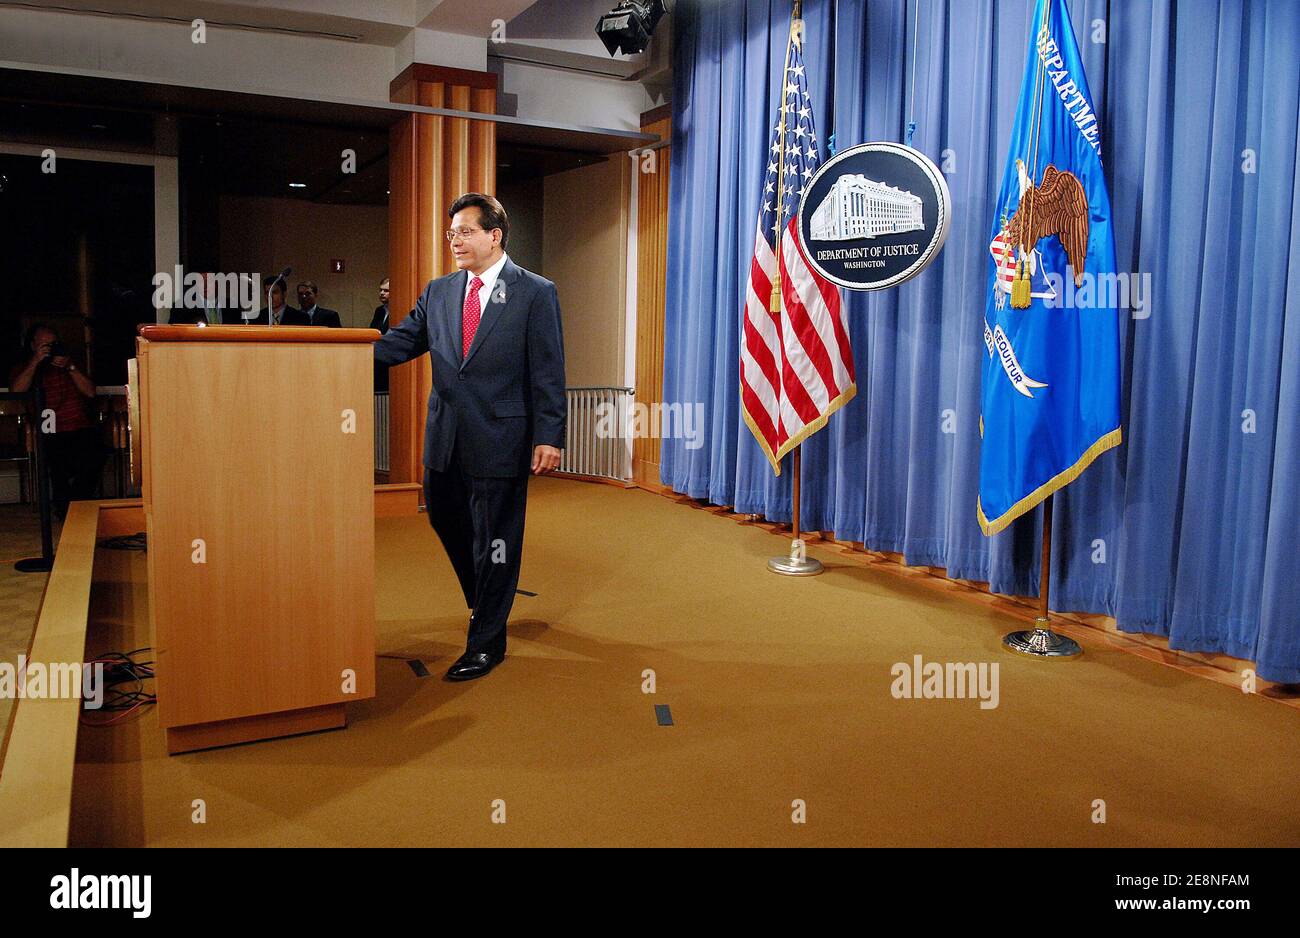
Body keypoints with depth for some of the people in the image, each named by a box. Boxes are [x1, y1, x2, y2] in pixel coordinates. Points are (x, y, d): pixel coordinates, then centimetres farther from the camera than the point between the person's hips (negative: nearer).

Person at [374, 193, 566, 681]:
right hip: (446, 437, 6)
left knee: (494, 537, 3)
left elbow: (548, 372, -7)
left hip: (500, 438, -6)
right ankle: (485, 599, 43)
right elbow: (398, 343, 6)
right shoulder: (438, 291, 10)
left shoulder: (535, 292, -5)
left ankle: (486, 641, 17)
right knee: (445, 518, 17)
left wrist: (549, 436, -13)